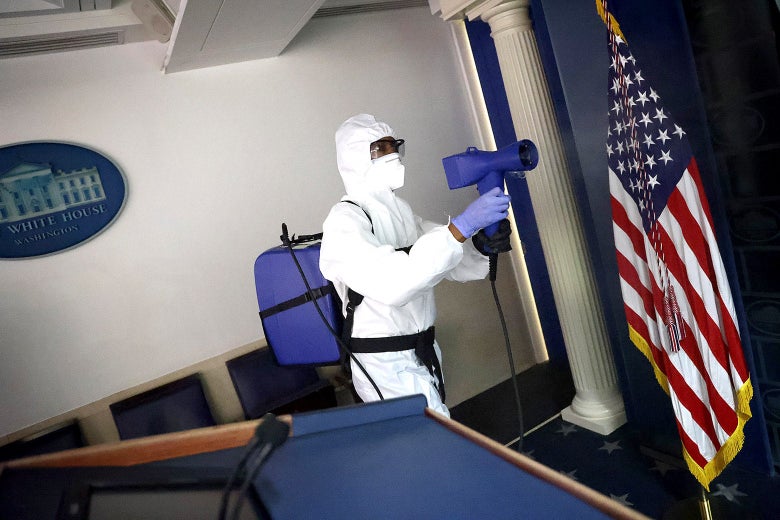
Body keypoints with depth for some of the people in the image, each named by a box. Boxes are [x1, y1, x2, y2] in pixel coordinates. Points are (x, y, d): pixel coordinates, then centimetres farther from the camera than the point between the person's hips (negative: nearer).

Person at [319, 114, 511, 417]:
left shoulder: (399, 210, 10)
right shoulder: (344, 221, -15)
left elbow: (454, 264, 9)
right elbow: (392, 283, -33)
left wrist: (485, 244, -13)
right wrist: (462, 226, -33)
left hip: (425, 354, 8)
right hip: (388, 366, -8)